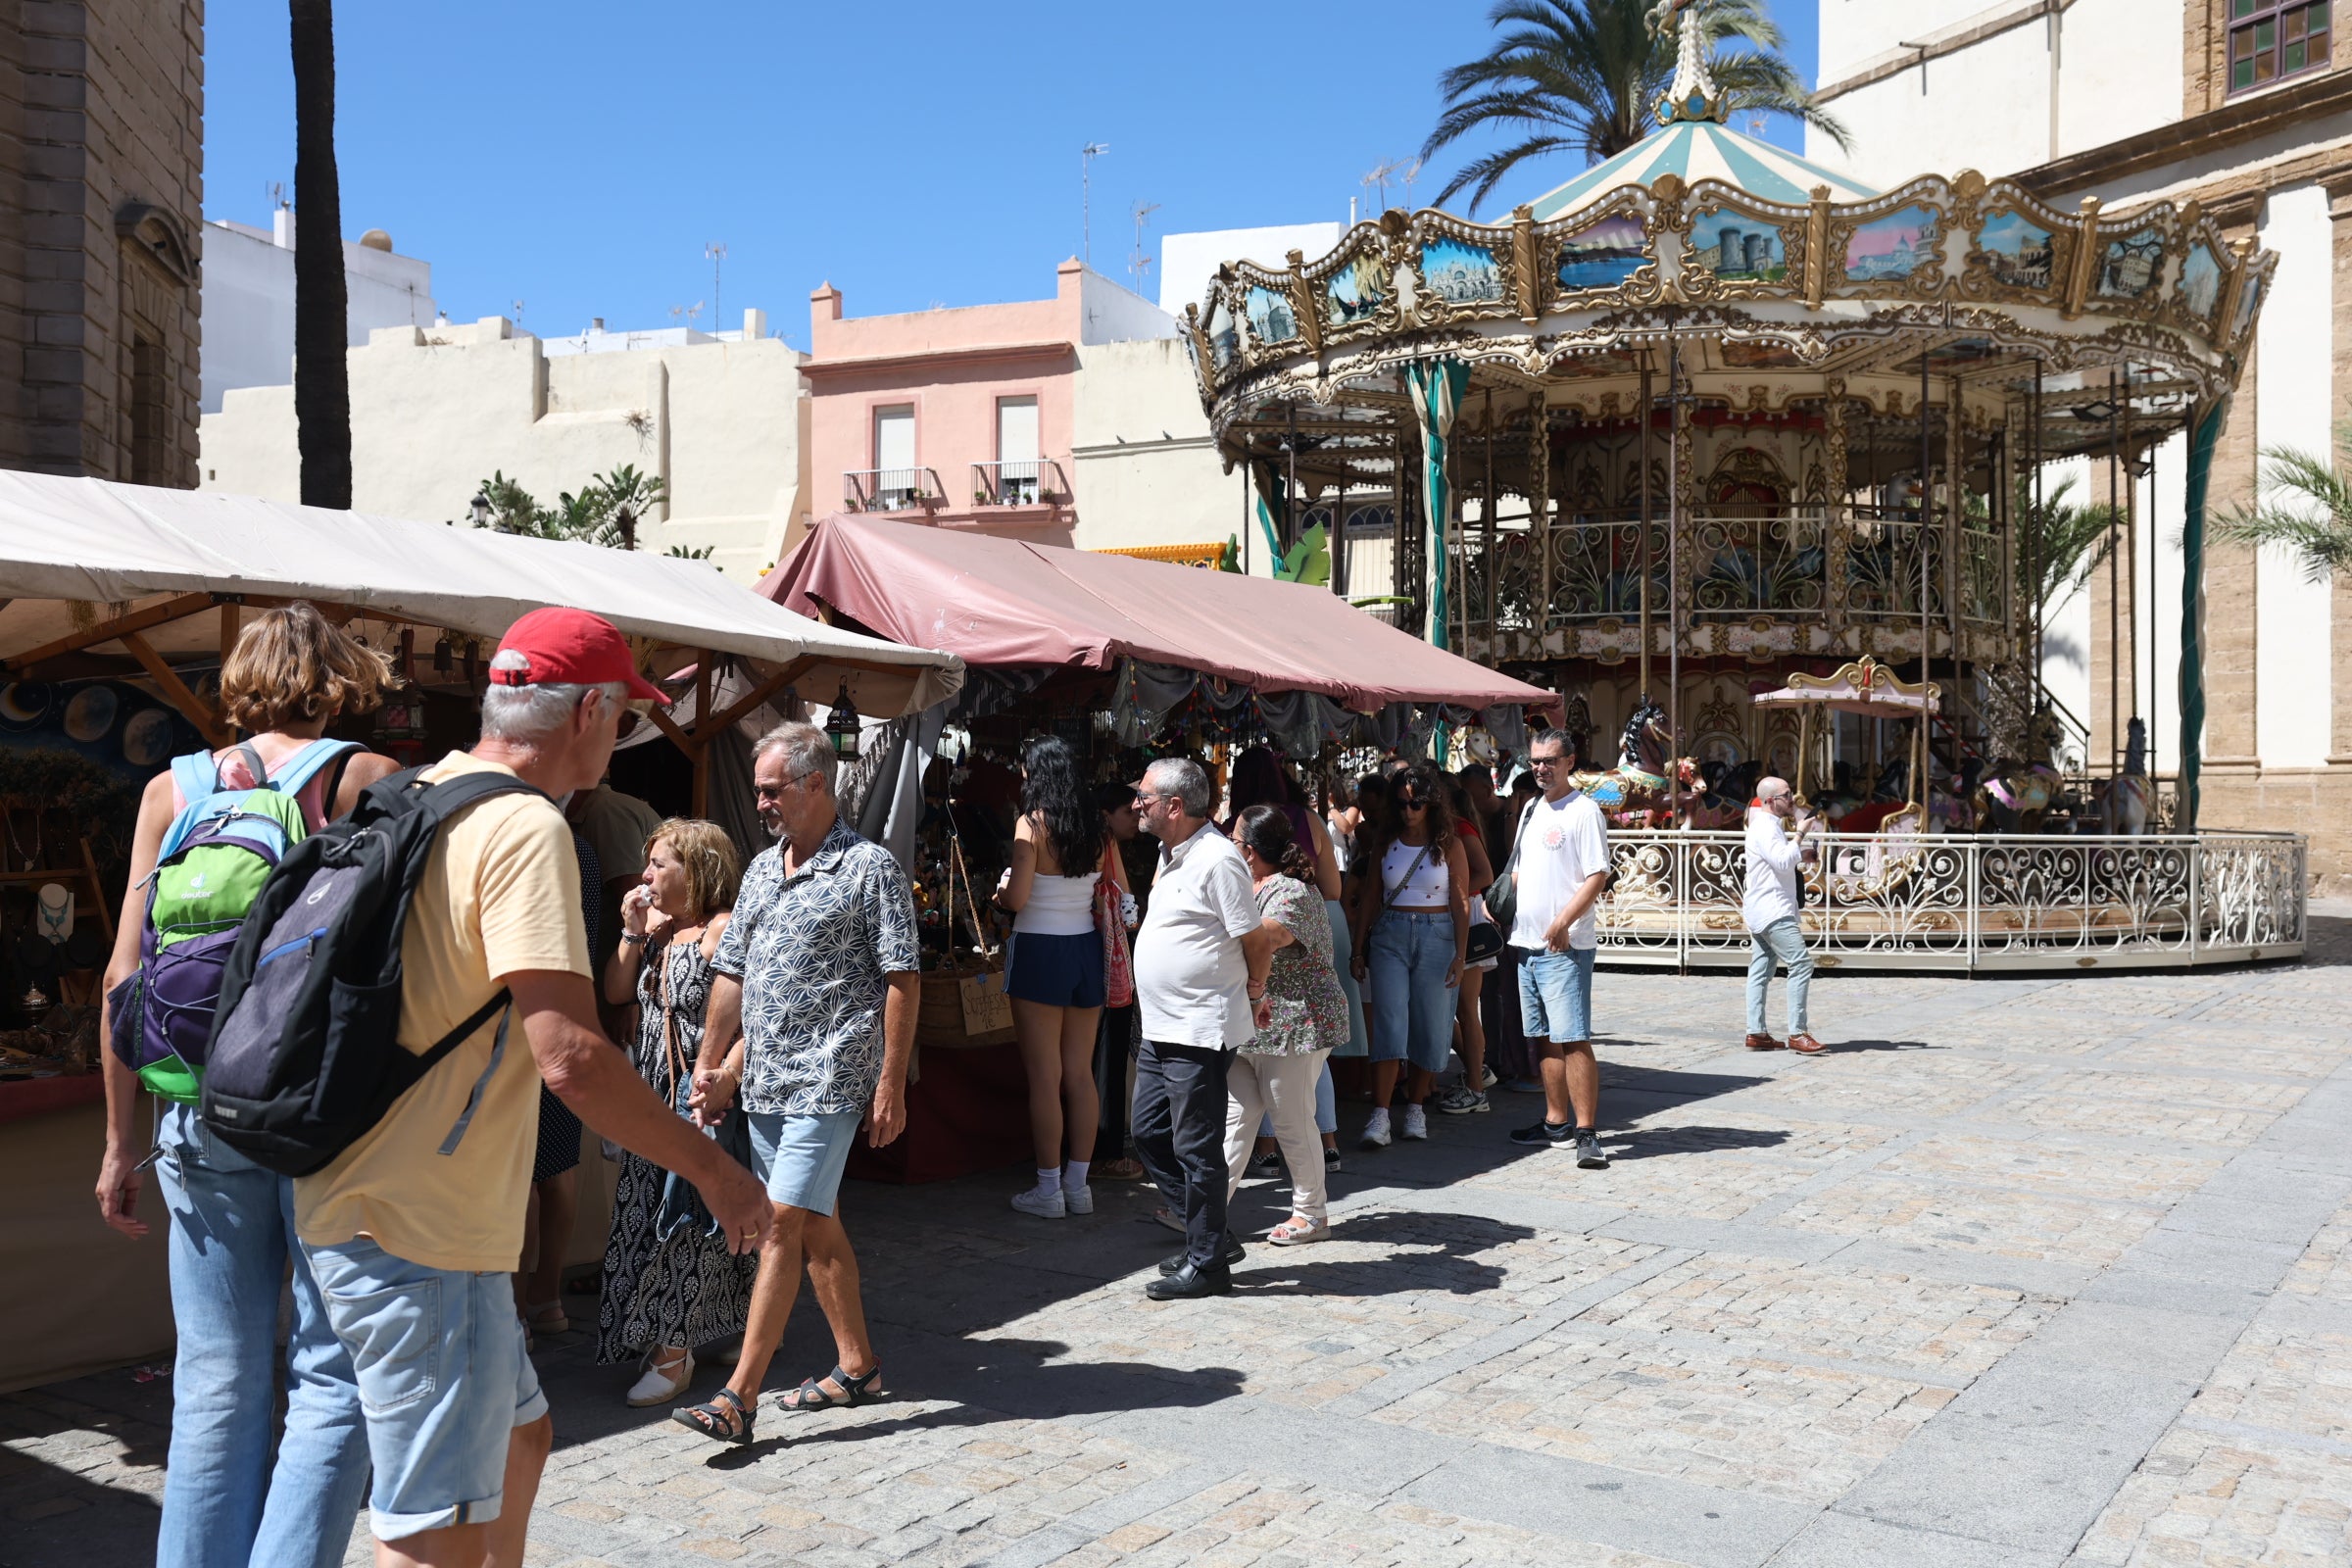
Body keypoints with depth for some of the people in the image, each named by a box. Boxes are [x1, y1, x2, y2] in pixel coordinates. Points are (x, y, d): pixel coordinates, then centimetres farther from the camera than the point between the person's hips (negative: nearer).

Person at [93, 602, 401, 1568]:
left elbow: (126, 976, 7)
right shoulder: (371, 781, -1)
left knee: (217, 1384, 12)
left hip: (203, 1113, 4)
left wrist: (122, 1138, 13)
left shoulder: (173, 790, 9)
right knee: (333, 1378, 4)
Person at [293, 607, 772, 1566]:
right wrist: (715, 1172, -15)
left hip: (366, 1199, 10)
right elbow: (571, 1058, -26)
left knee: (518, 1433, 24)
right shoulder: (526, 827, -18)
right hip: (417, 1235, -10)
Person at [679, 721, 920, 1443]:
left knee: (784, 1223, -10)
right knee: (816, 1223, 14)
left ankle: (738, 1397, -6)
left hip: (828, 1079, -8)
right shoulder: (762, 868, 14)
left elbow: (903, 980, -10)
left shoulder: (870, 867, -8)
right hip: (764, 1079, 8)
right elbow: (732, 973, 17)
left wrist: (891, 1083, -14)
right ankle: (857, 1365, 26)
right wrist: (710, 1063, 13)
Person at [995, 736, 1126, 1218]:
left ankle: (1048, 1189, 7)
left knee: (1044, 1077, 2)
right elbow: (1121, 895, 11)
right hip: (1087, 948, 5)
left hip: (1040, 950, -5)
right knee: (1081, 1074, 11)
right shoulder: (1098, 828, 4)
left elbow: (1016, 898, -18)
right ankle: (1078, 1185, 18)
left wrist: (1000, 891, 4)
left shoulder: (1032, 824, -12)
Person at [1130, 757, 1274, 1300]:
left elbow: (1257, 941, -15)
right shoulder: (1171, 854, 13)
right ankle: (1209, 1238, 26)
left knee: (1196, 1148, -1)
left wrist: (1253, 995, 2)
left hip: (1200, 1031, -10)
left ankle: (1207, 1264, 11)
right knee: (1150, 1135, 14)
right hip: (1162, 1028, 10)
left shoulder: (1217, 860, -18)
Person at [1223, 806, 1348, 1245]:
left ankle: (1312, 1215, 18)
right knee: (1234, 1116, 5)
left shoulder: (1291, 892, -18)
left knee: (1292, 1121, 3)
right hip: (1248, 1027, 9)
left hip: (1293, 1025, -9)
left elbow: (1257, 942, -35)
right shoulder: (1250, 886, 13)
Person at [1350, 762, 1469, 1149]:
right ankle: (1379, 1117, -12)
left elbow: (1461, 903, 0)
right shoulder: (1385, 840, 6)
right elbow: (1370, 896, 8)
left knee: (1430, 1026, 4)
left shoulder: (1449, 844, 0)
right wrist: (1359, 946, 4)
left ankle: (1415, 1107, 19)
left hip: (1437, 936, 0)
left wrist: (1460, 956, -6)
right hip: (1389, 935, 1)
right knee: (1390, 1023, -8)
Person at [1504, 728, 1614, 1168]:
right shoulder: (1534, 810, 17)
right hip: (1528, 943, 8)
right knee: (1543, 1039, 12)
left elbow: (1598, 876, -15)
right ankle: (1557, 1124, 20)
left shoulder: (1583, 811, -9)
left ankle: (1586, 1132, -7)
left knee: (1573, 1039, -10)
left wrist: (1563, 921, -23)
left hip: (1566, 946, -8)